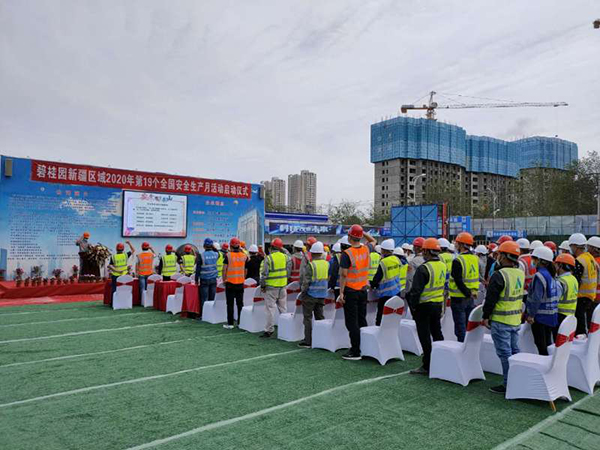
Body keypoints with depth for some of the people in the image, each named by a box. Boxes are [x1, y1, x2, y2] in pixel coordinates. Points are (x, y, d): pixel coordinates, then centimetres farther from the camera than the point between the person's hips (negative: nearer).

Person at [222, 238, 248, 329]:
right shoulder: (244, 256, 1)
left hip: (230, 282, -3)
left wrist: (224, 279, 4)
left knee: (230, 304, 4)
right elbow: (245, 270, 9)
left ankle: (230, 323, 6)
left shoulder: (228, 255, -9)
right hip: (240, 283, 3)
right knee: (240, 303, 11)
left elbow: (224, 269, -8)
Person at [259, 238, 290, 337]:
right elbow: (289, 271, 7)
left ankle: (269, 330, 3)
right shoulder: (285, 257, 1)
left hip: (271, 287, -4)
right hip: (283, 286, 5)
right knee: (283, 308, 14)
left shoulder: (268, 258, -12)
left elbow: (264, 274, -12)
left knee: (270, 308, 0)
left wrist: (262, 285, -1)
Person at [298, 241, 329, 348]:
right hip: (322, 295, 6)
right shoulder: (326, 264, 1)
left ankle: (307, 341, 4)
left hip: (311, 294, -5)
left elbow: (306, 281, -16)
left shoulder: (310, 265, -16)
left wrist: (303, 291, -2)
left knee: (308, 317, 3)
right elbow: (328, 278, 8)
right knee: (320, 317, 15)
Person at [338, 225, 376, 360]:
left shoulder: (347, 253, -16)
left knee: (352, 323, 0)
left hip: (350, 291, -6)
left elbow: (344, 275, -16)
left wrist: (341, 292, -12)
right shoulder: (366, 249, 1)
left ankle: (355, 352, 3)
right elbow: (373, 241, 26)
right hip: (363, 290, 6)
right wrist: (363, 233, 14)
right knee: (362, 320, 16)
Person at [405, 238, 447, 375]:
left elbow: (416, 290, -20)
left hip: (424, 306, -8)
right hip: (438, 305, 8)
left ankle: (427, 366, 6)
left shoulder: (423, 269, -21)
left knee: (425, 336, 0)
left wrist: (413, 305, -9)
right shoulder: (443, 266, 4)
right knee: (437, 333, 19)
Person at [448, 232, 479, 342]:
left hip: (459, 298, -7)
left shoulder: (458, 261, -19)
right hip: (471, 298, 7)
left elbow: (459, 281, -21)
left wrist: (468, 293, -13)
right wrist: (472, 292, 10)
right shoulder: (476, 259, 4)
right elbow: (477, 278, 11)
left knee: (460, 327, 1)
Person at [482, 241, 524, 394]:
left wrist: (486, 316, -7)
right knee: (514, 350, 18)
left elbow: (491, 299, -17)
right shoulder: (520, 273, 5)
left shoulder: (499, 275, -20)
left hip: (501, 321, -8)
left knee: (505, 353, 0)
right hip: (516, 319, 8)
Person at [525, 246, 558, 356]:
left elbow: (536, 298, -22)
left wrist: (531, 315, -16)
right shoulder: (550, 275, 10)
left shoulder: (539, 275, -18)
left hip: (540, 316, -9)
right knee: (547, 343, 16)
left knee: (540, 344, -1)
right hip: (550, 315, 9)